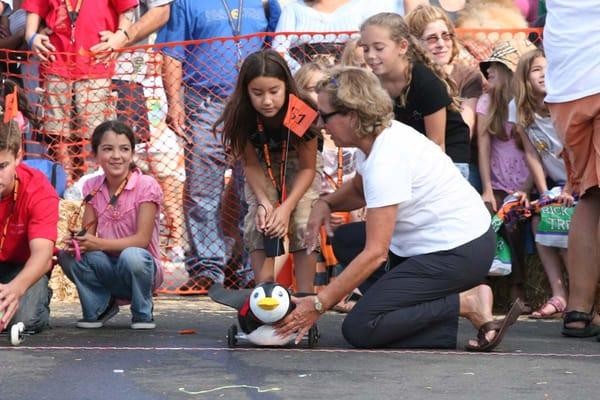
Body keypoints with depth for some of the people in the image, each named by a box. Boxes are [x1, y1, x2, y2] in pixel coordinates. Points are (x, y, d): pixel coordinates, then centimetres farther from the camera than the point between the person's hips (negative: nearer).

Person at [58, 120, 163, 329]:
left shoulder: (146, 186, -12)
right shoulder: (92, 187, 2)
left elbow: (142, 239, -18)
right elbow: (88, 231, -2)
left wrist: (97, 243, -29)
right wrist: (77, 238, -27)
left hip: (140, 266, -3)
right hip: (107, 269, 4)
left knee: (131, 256, -37)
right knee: (68, 255, -23)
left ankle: (143, 313, -8)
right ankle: (98, 307, 3)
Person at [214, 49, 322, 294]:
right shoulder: (241, 116, -27)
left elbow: (307, 168, -21)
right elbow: (251, 164, -15)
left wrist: (286, 208, -32)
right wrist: (263, 202, -30)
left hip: (298, 167, -1)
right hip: (262, 170, 2)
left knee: (303, 225, -18)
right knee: (258, 224, -17)